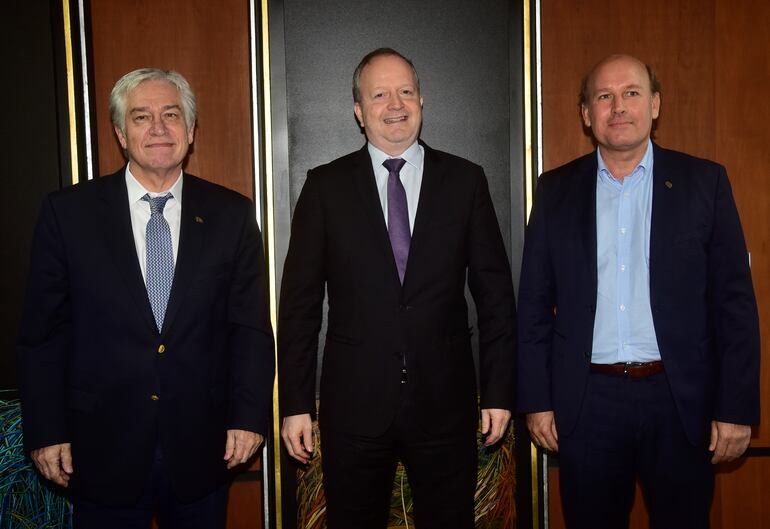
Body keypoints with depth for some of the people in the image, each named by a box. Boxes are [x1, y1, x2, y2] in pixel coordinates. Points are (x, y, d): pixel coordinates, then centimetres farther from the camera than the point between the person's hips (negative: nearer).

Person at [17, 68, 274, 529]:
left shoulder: (231, 214, -1)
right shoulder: (68, 212, -3)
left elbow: (251, 327, 0)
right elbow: (44, 331, -1)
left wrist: (249, 416, -4)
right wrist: (46, 431, -3)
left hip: (202, 448, 1)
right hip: (103, 451, 0)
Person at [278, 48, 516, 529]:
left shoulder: (466, 181, 2)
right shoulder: (326, 187, 1)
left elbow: (495, 294, 4)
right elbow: (300, 302, 0)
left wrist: (499, 391, 1)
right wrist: (296, 403, -2)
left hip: (445, 402, 1)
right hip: (354, 403, 0)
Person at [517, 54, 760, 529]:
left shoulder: (705, 182, 1)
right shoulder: (556, 189, 4)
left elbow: (735, 302, -1)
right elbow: (535, 304, 4)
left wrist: (737, 408, -5)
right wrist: (536, 400, 1)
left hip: (681, 400, 0)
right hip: (586, 402, 1)